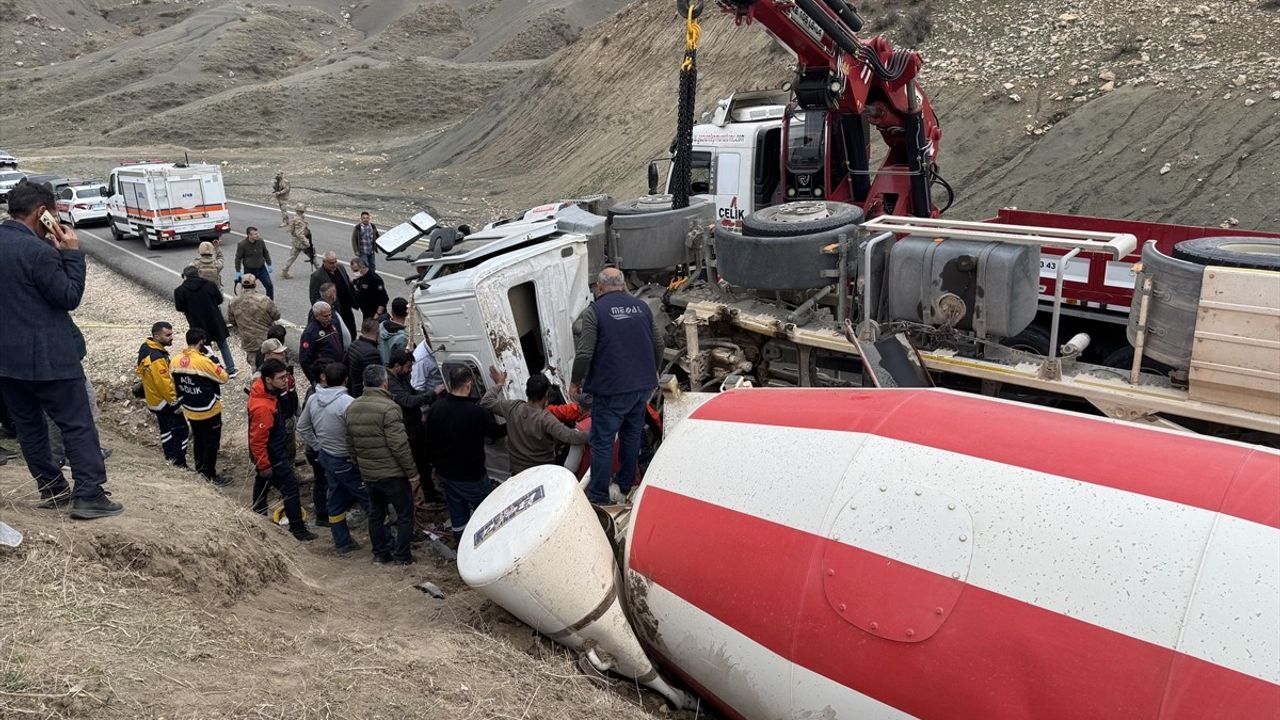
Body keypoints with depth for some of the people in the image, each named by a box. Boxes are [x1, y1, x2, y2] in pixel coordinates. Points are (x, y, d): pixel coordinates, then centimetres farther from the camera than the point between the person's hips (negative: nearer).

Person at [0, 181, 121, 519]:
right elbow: (70, 297, -12)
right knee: (78, 425, -1)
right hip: (45, 357, -8)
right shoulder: (37, 251, -19)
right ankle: (88, 495, -2)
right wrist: (72, 253, -7)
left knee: (27, 424, 16)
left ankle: (51, 488, 24)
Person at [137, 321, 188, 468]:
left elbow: (141, 370, 15)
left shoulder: (147, 348, -1)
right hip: (164, 400, -10)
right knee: (180, 429, -1)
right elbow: (164, 383, -29)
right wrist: (175, 402, -18)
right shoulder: (157, 358, -32)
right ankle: (179, 461, 4)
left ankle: (170, 456, 38)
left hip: (153, 397, 10)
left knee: (166, 428, 24)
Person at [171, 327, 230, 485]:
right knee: (211, 443, 8)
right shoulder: (204, 362, -26)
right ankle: (210, 474, 16)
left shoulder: (175, 361, -5)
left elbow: (174, 384, 7)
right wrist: (215, 362, -5)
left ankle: (200, 467, 38)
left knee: (198, 439, 24)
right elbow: (224, 378, -16)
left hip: (190, 411, 7)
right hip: (209, 411, -7)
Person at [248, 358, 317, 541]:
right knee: (290, 487, -1)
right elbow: (257, 440, -29)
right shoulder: (263, 408, -36)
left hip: (276, 450, 10)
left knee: (262, 485, 25)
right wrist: (264, 466, -20)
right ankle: (297, 529, 8)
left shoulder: (262, 388, -9)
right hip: (272, 457, -10)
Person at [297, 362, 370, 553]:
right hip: (346, 461, -7)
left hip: (326, 456, 8)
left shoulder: (313, 399, -1)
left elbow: (302, 428, 11)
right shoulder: (347, 403, -26)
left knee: (337, 499, 18)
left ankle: (342, 542, 29)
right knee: (369, 501, 4)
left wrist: (318, 447, 17)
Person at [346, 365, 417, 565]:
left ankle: (380, 552, 29)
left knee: (375, 513, 20)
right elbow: (399, 445, -22)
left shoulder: (352, 408, 3)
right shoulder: (388, 408, -21)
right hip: (392, 473, -7)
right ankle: (401, 555, 11)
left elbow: (350, 444, 11)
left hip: (367, 473, 7)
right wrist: (412, 471, -13)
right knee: (405, 514, 8)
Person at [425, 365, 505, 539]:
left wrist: (436, 463, 21)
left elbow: (430, 440, 6)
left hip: (446, 473, 6)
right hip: (472, 476, -6)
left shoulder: (435, 408, -7)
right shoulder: (477, 412, -26)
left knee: (457, 514, 18)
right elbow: (496, 432, -8)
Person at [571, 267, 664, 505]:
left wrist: (576, 382, 1)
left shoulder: (594, 311, -9)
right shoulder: (642, 307, 8)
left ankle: (598, 494, 7)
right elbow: (658, 344, 14)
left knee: (602, 441, 3)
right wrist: (651, 374, 28)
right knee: (632, 436, 19)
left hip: (611, 389, -6)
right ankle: (626, 484, 31)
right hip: (642, 386, 6)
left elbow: (584, 354, -14)